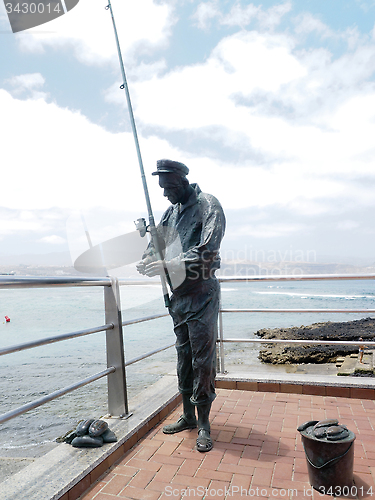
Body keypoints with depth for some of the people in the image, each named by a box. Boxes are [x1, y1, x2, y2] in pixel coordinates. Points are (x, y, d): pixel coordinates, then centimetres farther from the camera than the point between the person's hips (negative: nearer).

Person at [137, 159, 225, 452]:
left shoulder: (208, 206, -10)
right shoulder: (172, 211, 13)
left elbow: (206, 252, -21)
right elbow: (158, 239, 14)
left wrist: (168, 265, -28)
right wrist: (148, 259, -9)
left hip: (201, 294, -7)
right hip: (178, 294, 7)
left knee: (202, 359, -1)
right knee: (183, 356, 14)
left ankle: (204, 424, 14)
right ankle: (188, 416, 29)